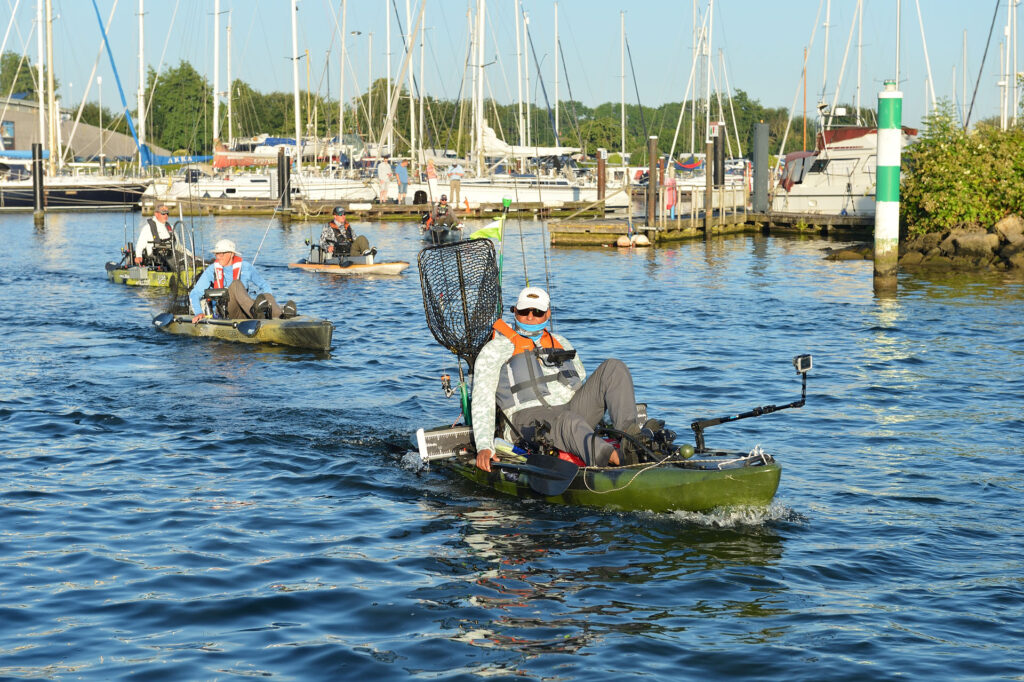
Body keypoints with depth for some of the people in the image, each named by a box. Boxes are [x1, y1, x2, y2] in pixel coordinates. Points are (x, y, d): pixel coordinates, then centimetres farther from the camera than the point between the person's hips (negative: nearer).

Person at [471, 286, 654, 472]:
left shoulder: (560, 343, 27)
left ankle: (629, 435, -34)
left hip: (573, 408, 6)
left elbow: (583, 385, 33)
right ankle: (617, 459, -69)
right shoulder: (496, 349, 11)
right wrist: (484, 447, -14)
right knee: (569, 421, -40)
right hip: (533, 416, -6)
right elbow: (482, 400, 1)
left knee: (613, 367, -12)